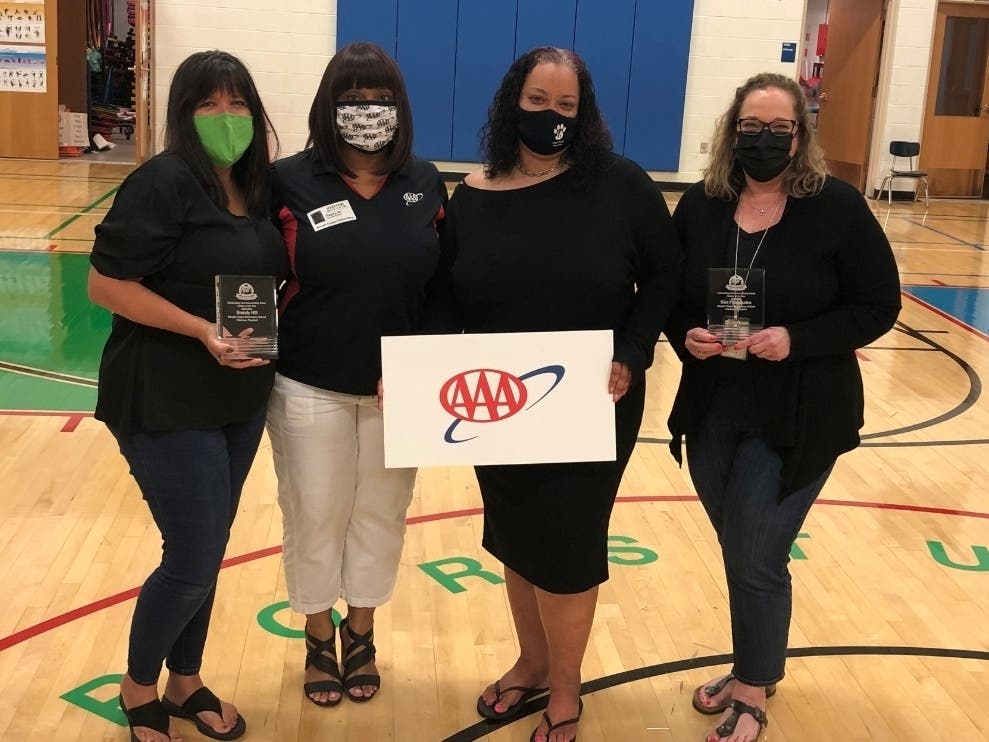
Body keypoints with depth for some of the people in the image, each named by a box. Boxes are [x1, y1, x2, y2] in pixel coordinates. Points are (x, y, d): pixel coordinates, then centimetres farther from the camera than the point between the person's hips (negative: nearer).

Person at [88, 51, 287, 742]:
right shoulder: (164, 181, -16)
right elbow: (106, 283, -19)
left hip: (241, 400, 7)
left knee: (207, 551, 17)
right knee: (194, 561, -2)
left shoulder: (255, 186, 7)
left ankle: (185, 681, 36)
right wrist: (201, 330, -24)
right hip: (167, 403, -7)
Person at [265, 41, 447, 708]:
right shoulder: (290, 181, -9)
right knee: (315, 517, 11)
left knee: (381, 515, 15)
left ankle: (360, 635, 37)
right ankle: (319, 641, 34)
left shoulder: (426, 184, 0)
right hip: (311, 389, -2)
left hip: (401, 390, 3)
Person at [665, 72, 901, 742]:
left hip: (798, 418, -4)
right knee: (739, 552, 18)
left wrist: (795, 338, -22)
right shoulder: (699, 205, -1)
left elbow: (879, 305, -9)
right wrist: (685, 335, -14)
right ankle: (757, 666, 41)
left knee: (756, 561, 0)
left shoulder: (837, 208, -12)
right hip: (711, 412, 4)